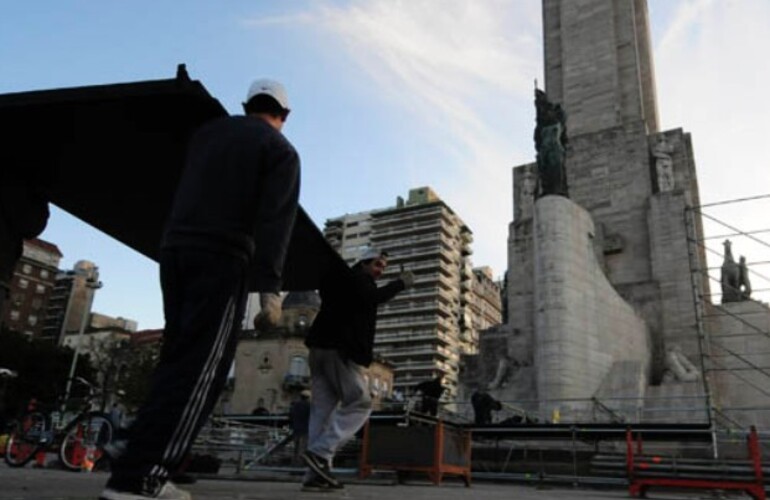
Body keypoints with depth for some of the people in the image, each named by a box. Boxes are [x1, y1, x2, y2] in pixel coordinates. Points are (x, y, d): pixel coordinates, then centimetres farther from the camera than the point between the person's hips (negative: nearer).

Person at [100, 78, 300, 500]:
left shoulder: (207, 132, 20)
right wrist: (269, 288, -17)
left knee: (177, 360, 10)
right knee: (199, 368, -7)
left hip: (176, 248, 6)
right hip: (223, 258, -6)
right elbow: (273, 222, -12)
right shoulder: (281, 150, 2)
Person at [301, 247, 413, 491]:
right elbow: (371, 298, -17)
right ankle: (320, 452, -17)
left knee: (323, 408, 3)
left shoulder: (339, 279, 28)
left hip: (320, 347, 9)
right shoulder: (357, 277, 2)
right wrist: (400, 283, -7)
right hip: (340, 348, -9)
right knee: (360, 403, -5)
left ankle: (315, 474, -2)